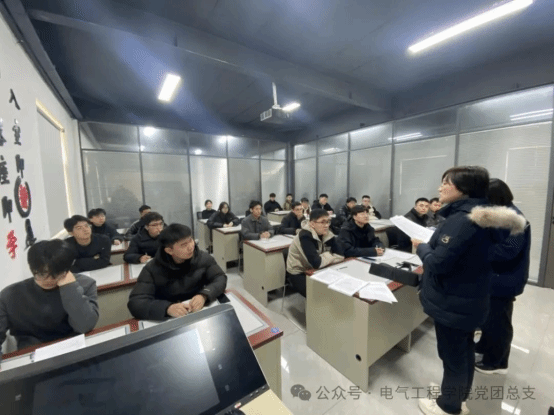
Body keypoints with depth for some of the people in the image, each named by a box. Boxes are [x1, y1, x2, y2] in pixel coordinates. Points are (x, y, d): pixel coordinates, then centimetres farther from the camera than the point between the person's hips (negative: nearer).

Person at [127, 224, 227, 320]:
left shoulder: (203, 258, -7)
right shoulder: (152, 270, -12)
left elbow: (220, 278, -8)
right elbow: (135, 303, -18)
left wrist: (204, 295, -27)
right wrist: (167, 308, -35)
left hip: (201, 313, 1)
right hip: (169, 320, 0)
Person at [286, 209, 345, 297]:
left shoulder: (327, 233, -8)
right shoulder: (305, 236, -28)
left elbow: (340, 255, -11)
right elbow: (316, 262, -33)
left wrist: (325, 257, -22)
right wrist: (329, 256, -16)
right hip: (298, 273, -6)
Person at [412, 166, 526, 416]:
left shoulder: (461, 221, -27)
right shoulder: (479, 218, 4)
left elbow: (438, 263, -27)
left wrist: (421, 246, -11)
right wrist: (430, 245, 5)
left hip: (453, 302, -9)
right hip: (470, 298, 9)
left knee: (452, 355, 11)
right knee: (464, 349, 24)